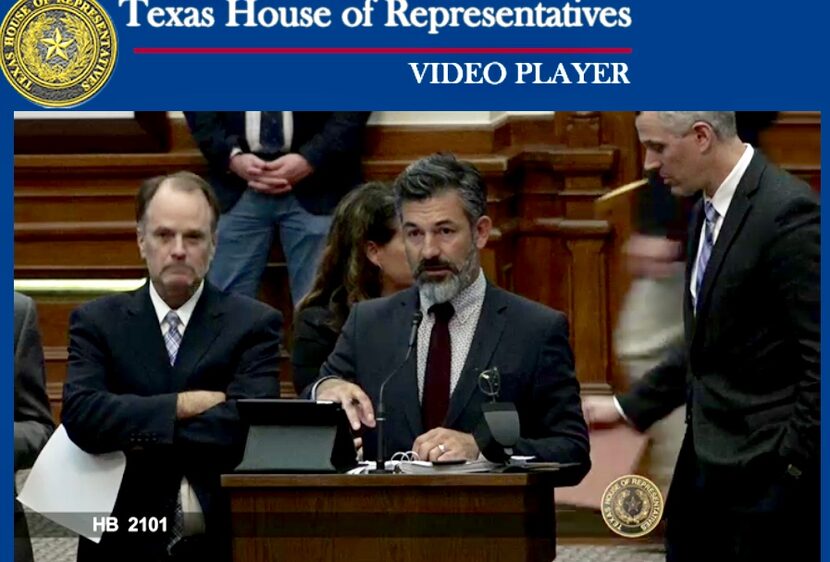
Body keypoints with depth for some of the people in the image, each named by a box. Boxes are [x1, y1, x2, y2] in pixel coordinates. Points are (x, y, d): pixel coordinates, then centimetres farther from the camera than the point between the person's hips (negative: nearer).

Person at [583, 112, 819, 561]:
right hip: (705, 460, 9)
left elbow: (819, 357, -18)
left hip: (766, 471, -9)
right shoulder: (708, 212, 13)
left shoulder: (788, 213, -17)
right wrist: (628, 406, 16)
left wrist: (793, 464, -17)